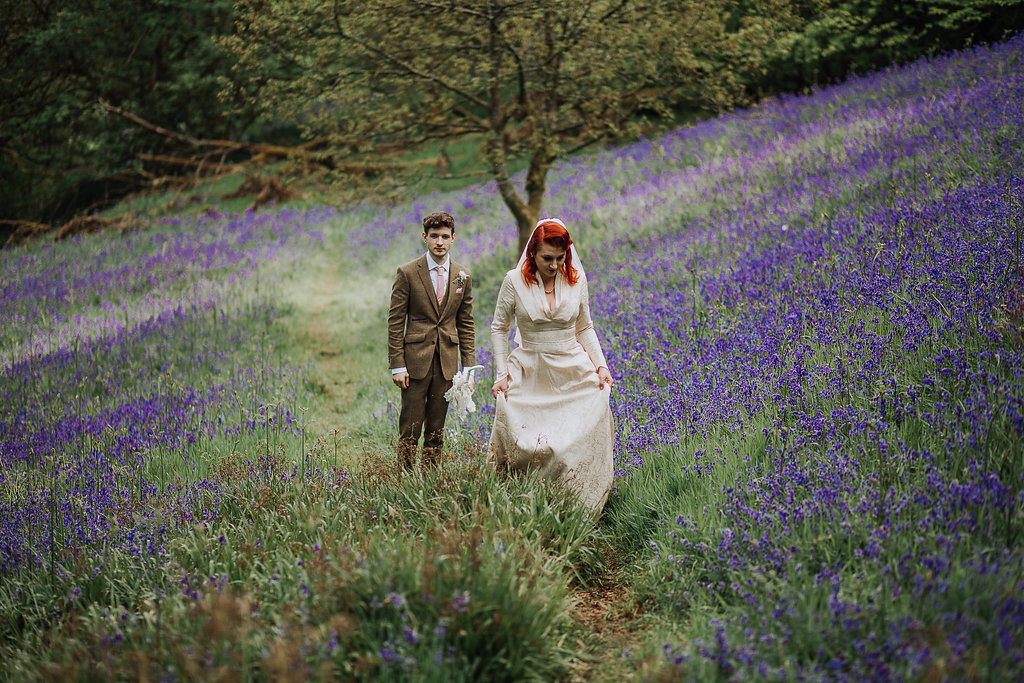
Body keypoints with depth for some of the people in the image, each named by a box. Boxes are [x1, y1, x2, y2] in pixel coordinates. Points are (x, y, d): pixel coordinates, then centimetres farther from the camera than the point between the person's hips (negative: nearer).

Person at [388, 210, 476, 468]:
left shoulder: (462, 275, 7)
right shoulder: (407, 273, -3)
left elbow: (465, 323, 12)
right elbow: (395, 322, -2)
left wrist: (469, 366, 6)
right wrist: (397, 366, -8)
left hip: (447, 360, 3)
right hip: (416, 359, -3)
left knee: (436, 428, 8)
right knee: (410, 428, -2)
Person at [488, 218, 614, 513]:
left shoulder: (576, 279, 1)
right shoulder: (515, 281, -6)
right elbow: (499, 328, 5)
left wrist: (600, 365, 1)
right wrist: (502, 374, -1)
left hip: (573, 372, 2)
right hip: (529, 373, -2)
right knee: (522, 442, -11)